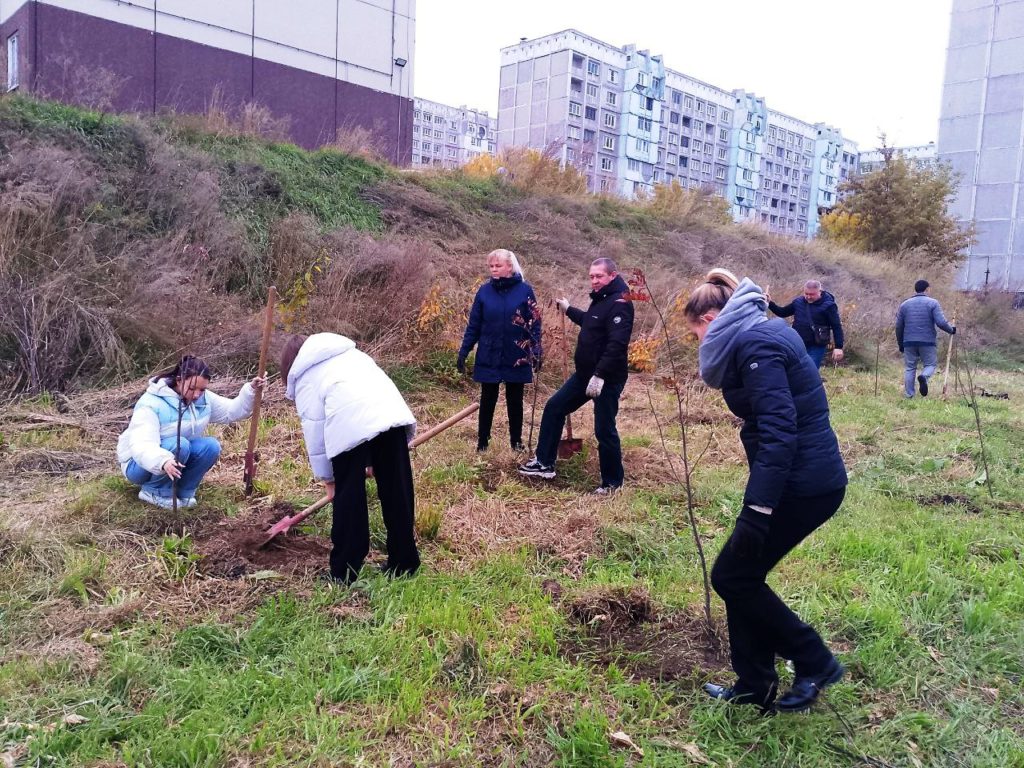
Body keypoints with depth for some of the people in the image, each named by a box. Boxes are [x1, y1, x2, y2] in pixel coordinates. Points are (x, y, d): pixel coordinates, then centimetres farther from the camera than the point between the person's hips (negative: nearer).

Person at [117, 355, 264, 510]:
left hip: (178, 460, 6)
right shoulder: (151, 404, -27)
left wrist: (251, 391, -18)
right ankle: (154, 491, -15)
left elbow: (232, 411, 0)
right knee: (179, 445, -34)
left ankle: (183, 492, -7)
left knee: (211, 446, -20)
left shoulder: (204, 398, -6)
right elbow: (141, 446, -38)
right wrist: (163, 461, -58)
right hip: (141, 462, -6)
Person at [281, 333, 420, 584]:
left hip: (350, 424, -4)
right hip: (392, 413, 5)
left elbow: (314, 431, 14)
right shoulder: (349, 352, 38)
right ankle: (404, 562, 26)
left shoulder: (305, 378, 22)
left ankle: (345, 572, 20)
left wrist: (327, 479, 22)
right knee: (397, 491, 13)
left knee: (348, 496, 10)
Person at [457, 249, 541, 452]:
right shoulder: (485, 291, -1)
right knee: (487, 400, 10)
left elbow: (535, 323, -3)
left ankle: (516, 441, 24)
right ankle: (482, 440, 22)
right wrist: (463, 352, 0)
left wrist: (537, 351, -9)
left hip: (517, 357, -1)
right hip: (489, 357, 1)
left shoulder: (525, 290, -6)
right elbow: (473, 325, 3)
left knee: (515, 401, 11)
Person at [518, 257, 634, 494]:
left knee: (604, 430, -2)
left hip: (607, 378, -10)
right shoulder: (601, 299, 13)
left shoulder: (619, 303, -18)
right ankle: (544, 463, 21)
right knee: (554, 407, 12)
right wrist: (568, 309, 37)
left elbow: (616, 344, -28)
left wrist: (600, 375, -33)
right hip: (585, 373, 10)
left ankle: (613, 481, 15)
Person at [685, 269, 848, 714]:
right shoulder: (763, 334, 15)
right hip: (811, 477, 10)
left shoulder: (755, 343, -16)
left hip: (801, 484, -10)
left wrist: (757, 509, -29)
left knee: (731, 576, 2)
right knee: (742, 576, 14)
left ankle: (815, 662, 16)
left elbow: (778, 429, -26)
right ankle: (753, 688, 25)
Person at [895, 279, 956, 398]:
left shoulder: (904, 304, 9)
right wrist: (951, 330, 9)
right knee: (930, 364, 11)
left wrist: (900, 344, 19)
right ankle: (924, 377, -22)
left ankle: (908, 395, 4)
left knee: (910, 368, 8)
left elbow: (899, 327, 11)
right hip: (927, 342, -3)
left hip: (909, 342, 3)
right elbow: (941, 323, -10)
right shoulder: (933, 303, -1)